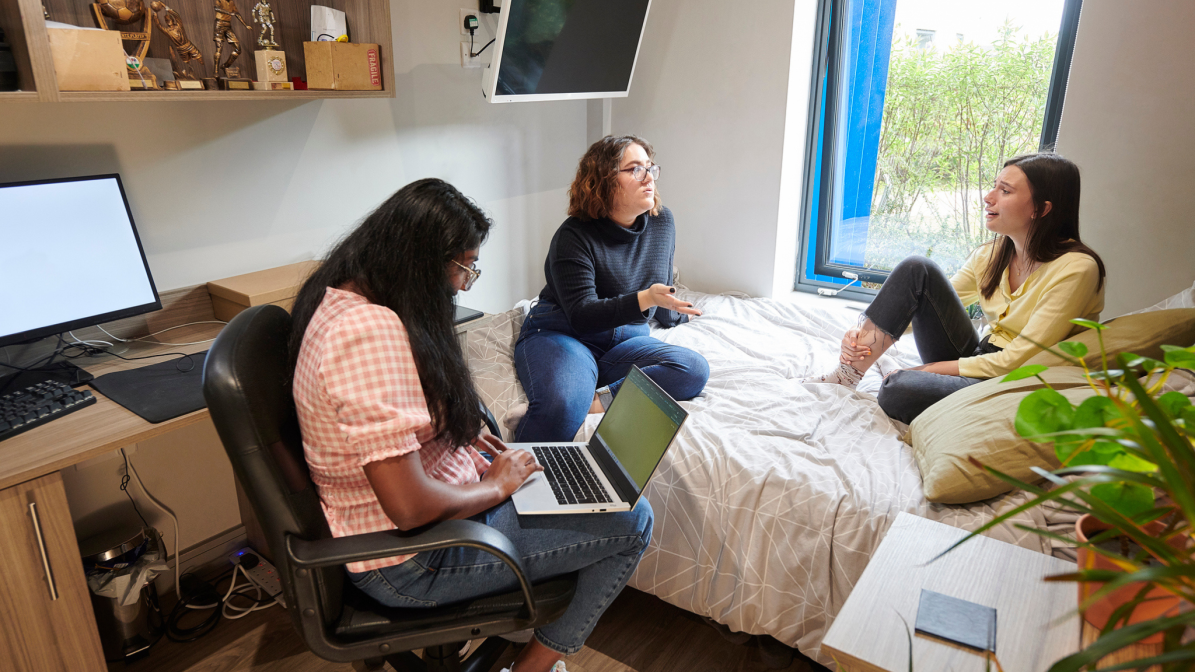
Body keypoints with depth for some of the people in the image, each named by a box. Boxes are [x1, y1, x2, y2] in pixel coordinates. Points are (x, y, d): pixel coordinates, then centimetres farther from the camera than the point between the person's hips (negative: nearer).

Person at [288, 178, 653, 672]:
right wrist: (497, 485, -14)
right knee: (632, 522, -6)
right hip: (408, 560, -10)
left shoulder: (346, 297, 2)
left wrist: (459, 435, 6)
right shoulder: (370, 331, -31)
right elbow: (409, 507, -31)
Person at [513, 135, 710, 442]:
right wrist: (645, 299, -36)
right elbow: (582, 316, -23)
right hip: (561, 334, -5)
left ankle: (599, 400, -30)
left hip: (626, 340, 6)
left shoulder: (662, 222, 5)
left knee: (695, 370, -24)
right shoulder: (574, 236, -13)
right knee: (560, 407, -38)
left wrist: (674, 313, 40)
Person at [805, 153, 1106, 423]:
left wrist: (929, 368, -15)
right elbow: (933, 306, 6)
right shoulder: (989, 256, 4)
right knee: (916, 269, -14)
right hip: (976, 363, 6)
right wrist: (867, 336, -12)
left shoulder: (1075, 269, -16)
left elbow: (1017, 360, -19)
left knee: (898, 390, -36)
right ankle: (850, 371, -14)